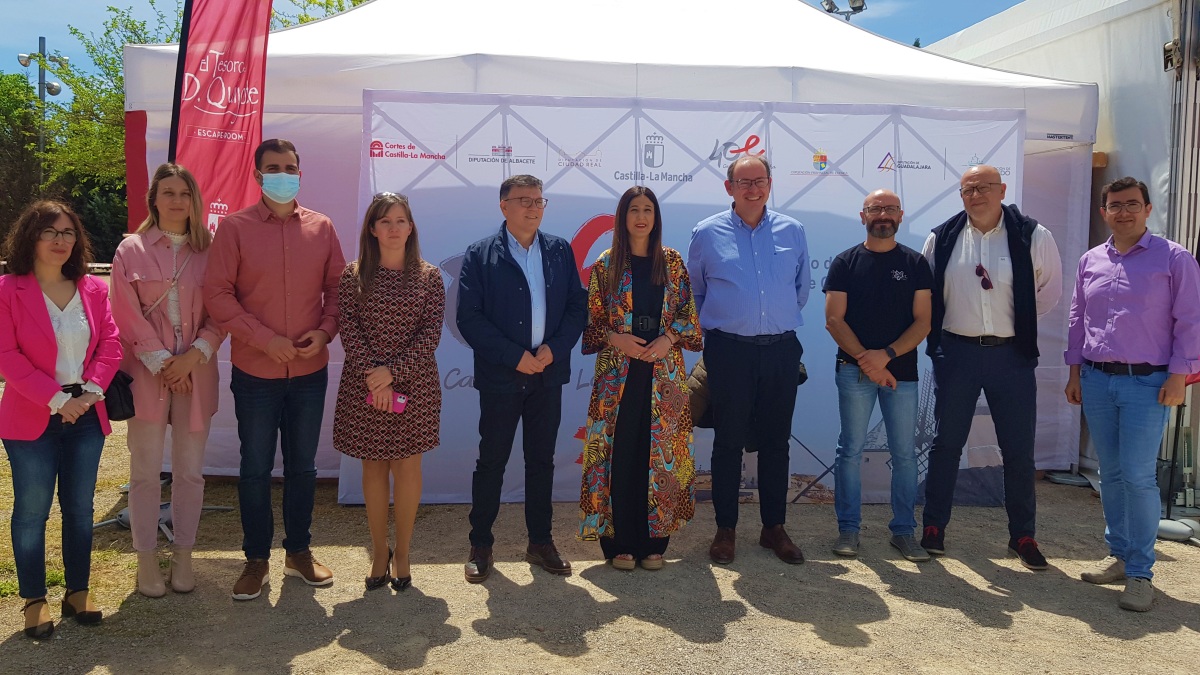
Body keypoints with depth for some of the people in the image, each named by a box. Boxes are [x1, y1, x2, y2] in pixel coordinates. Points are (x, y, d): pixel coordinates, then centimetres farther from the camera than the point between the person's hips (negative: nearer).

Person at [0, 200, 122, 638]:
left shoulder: (93, 289, 6)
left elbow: (110, 344, 3)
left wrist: (93, 390, -12)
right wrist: (55, 399, -17)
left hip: (87, 416, 4)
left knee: (80, 508, 11)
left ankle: (78, 592, 24)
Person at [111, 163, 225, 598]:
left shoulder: (210, 251, 5)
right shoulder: (132, 251, 2)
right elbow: (128, 316, -3)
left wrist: (195, 355, -11)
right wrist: (161, 362, -10)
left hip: (196, 374, 1)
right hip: (147, 374, -1)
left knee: (190, 470, 7)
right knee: (146, 471, 4)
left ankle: (183, 556, 19)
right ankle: (146, 560, 15)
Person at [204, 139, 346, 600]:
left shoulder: (321, 228, 3)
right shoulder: (234, 227, -4)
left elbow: (337, 286, 7)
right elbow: (216, 293, -8)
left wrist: (325, 331, -10)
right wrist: (265, 340, -16)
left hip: (310, 370, 2)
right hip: (255, 371, -2)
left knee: (302, 466, 14)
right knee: (255, 468, 8)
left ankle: (299, 551, 30)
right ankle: (257, 559, 23)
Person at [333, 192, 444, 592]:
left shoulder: (429, 277, 1)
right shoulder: (353, 276, 3)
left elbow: (431, 332, -6)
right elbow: (348, 329, -4)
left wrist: (393, 371, -15)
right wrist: (372, 375, -16)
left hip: (414, 384, 0)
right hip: (364, 386, 1)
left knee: (407, 467, 4)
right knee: (374, 467, 8)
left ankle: (402, 555, 17)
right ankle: (379, 553, 20)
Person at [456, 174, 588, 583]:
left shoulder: (560, 251, 8)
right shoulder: (480, 255, -3)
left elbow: (578, 305, 5)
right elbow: (469, 318, -9)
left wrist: (554, 349, -10)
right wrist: (515, 356, -15)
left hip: (548, 374, 3)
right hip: (500, 377, -3)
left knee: (542, 461, 12)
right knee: (491, 461, 5)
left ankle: (541, 543, 25)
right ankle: (480, 546, 19)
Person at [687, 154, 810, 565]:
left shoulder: (793, 232, 6)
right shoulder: (708, 233, 1)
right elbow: (693, 292, 12)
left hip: (781, 350, 2)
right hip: (728, 350, -2)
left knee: (776, 441, 9)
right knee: (728, 441, 4)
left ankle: (774, 527, 21)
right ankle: (725, 528, 16)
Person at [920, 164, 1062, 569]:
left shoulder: (1033, 236, -3)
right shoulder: (941, 239, 0)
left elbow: (1050, 291, 8)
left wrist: (1019, 321, 6)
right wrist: (937, 332, 7)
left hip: (1011, 354, 0)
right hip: (956, 352, 1)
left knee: (1019, 450, 6)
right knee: (947, 443, 9)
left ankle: (1022, 536, 20)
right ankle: (933, 527, 21)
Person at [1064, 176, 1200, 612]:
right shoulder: (1090, 261, 11)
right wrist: (1074, 371, 11)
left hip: (1147, 383, -4)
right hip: (1096, 380, 5)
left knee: (1138, 476, -7)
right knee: (1110, 474, 11)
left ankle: (1140, 572, 3)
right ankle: (1119, 555, 23)